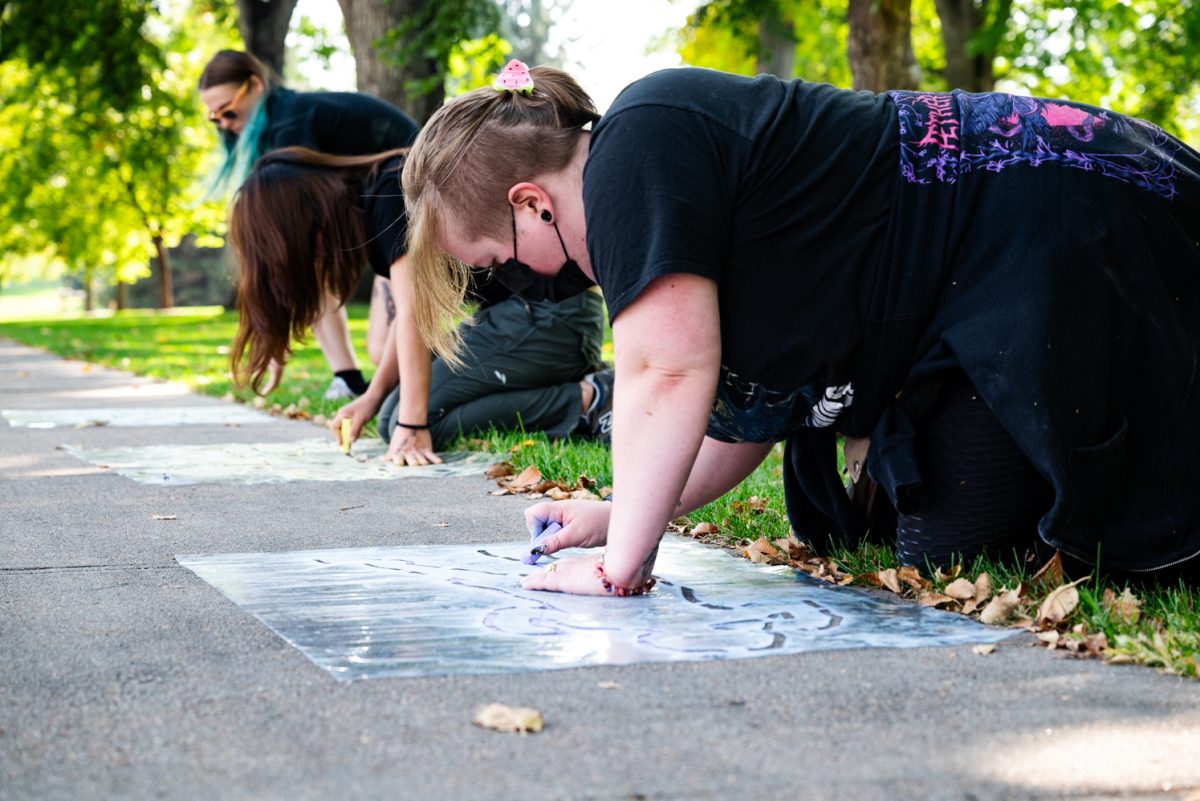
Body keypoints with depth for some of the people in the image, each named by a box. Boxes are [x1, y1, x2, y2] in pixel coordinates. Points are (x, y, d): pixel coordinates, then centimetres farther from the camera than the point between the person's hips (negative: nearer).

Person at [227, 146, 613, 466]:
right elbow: (414, 311, 12)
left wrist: (412, 427, -23)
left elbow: (414, 314, -22)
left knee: (423, 423, -14)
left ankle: (586, 400, -11)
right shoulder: (368, 201, 12)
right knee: (398, 418, 8)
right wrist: (372, 396, 5)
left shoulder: (389, 198, -16)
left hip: (549, 314, -10)